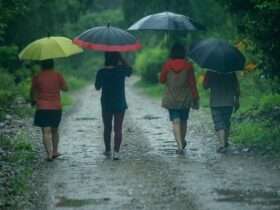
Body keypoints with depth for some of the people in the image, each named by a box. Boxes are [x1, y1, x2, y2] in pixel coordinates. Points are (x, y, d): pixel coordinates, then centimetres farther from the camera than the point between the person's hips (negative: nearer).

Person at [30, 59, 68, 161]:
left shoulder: (37, 77, -4)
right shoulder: (57, 75, -4)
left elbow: (33, 91, 7)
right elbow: (65, 88, 2)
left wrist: (33, 100, 26)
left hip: (42, 108, -2)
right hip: (56, 107, 2)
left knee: (46, 131, -4)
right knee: (54, 130, 19)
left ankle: (49, 154, -12)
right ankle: (55, 151, 23)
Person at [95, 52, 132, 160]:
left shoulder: (101, 72, -9)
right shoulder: (122, 70, -10)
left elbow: (97, 87, 5)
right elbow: (129, 70, 14)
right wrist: (121, 59, 8)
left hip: (106, 104, 1)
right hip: (120, 103, -1)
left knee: (107, 128, 16)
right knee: (118, 129, 1)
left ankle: (108, 150, 26)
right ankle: (116, 151, -9)